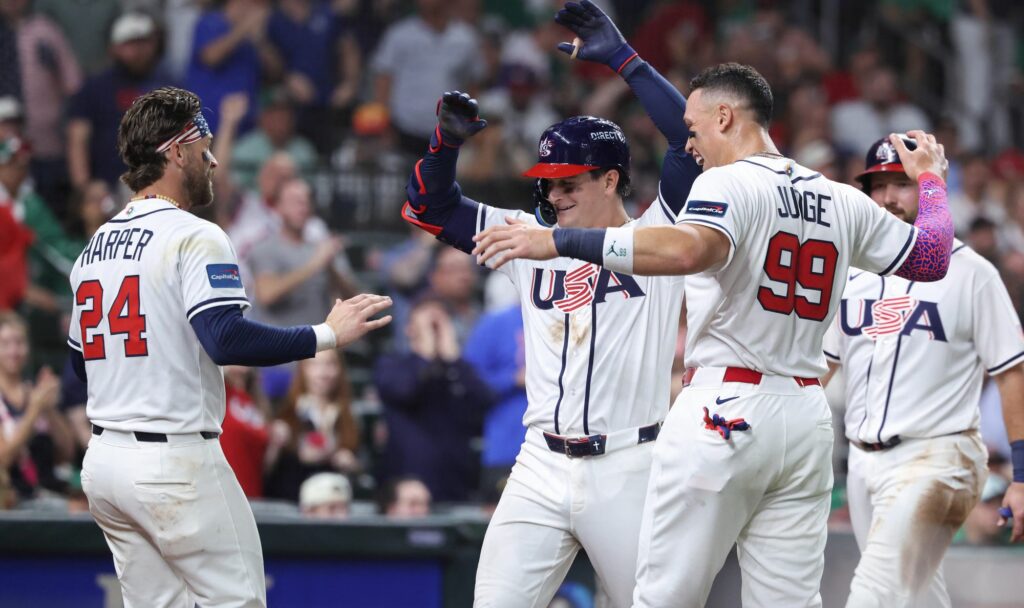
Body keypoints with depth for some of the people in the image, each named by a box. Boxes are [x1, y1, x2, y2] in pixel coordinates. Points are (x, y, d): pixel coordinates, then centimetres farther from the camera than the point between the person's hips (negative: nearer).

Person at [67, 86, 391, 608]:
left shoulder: (94, 246, 14)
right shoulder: (193, 237, -11)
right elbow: (227, 340, -24)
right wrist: (327, 335, -17)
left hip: (102, 463, 8)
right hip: (175, 461, -8)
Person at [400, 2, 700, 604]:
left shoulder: (654, 238, 0)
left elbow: (692, 136, -11)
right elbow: (431, 206, 18)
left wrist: (622, 58, -11)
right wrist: (447, 142, -1)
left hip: (628, 470, -4)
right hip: (542, 468, 4)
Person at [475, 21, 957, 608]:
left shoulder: (729, 184, -8)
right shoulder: (845, 203, 12)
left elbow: (689, 251, -29)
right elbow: (932, 258, 21)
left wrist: (556, 241, -32)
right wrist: (930, 179, 39)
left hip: (724, 410, -7)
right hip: (806, 417, 7)